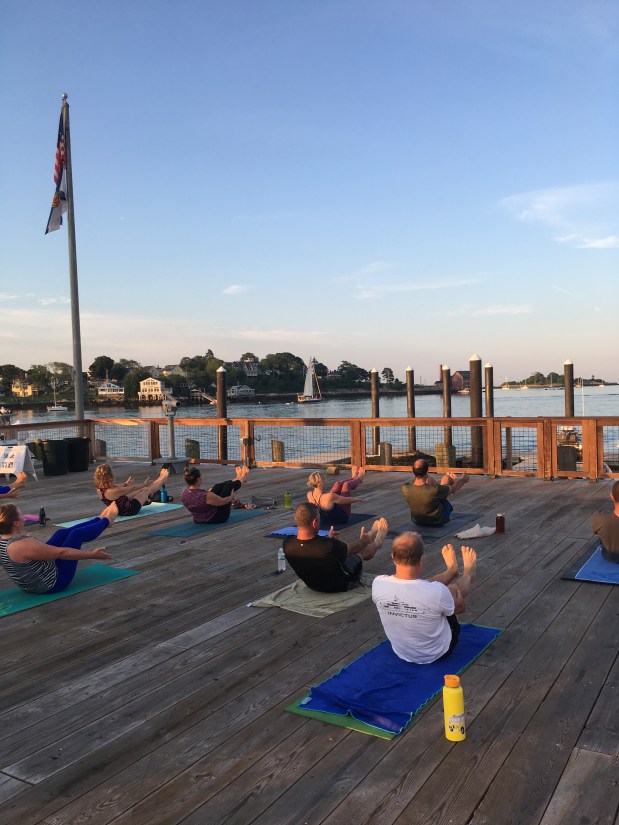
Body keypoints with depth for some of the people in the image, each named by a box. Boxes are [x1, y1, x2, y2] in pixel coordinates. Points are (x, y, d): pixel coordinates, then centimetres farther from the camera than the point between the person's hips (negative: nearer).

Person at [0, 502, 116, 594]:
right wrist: (91, 554, -19)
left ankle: (101, 519, 33)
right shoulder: (24, 546, -34)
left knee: (62, 533, 14)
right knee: (77, 534, 1)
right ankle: (106, 521, 28)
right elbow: (61, 552, -28)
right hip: (53, 583, -9)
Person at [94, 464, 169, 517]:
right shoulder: (114, 491, -38)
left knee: (141, 490, 24)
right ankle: (163, 479, 41)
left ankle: (159, 481, 52)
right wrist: (144, 484, 0)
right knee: (146, 490, 12)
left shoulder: (100, 489, -14)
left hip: (118, 510, 8)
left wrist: (125, 483, 29)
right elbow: (132, 488, -20)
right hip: (130, 510, -8)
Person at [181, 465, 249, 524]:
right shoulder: (206, 495, -35)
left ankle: (237, 478, 48)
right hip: (217, 519, -6)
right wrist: (231, 496, 5)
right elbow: (224, 501, -18)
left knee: (218, 486, 19)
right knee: (229, 485, 10)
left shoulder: (183, 494, -15)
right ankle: (241, 479, 44)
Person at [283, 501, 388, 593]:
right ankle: (377, 543, 53)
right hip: (339, 585, -5)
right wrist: (363, 539, 8)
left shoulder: (287, 543, -24)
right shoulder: (329, 545, -39)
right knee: (363, 551, 19)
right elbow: (353, 548, -16)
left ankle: (372, 533, 53)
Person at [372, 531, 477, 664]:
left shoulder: (378, 584, -26)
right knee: (454, 588, 19)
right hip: (437, 654, -3)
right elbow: (460, 607, -12)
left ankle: (451, 570, 51)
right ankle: (468, 572, 53)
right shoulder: (437, 591, -37)